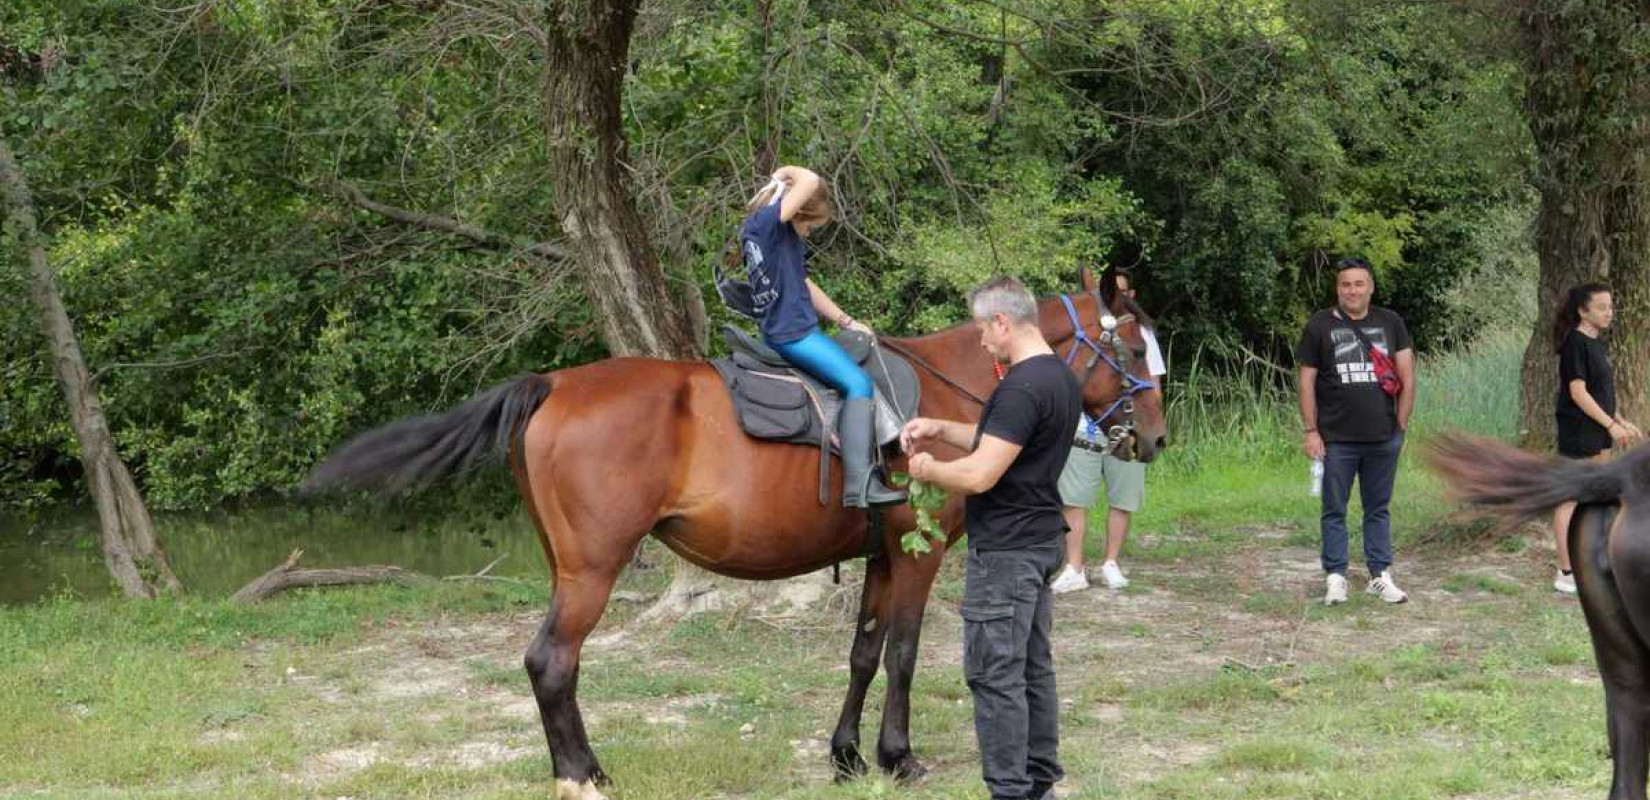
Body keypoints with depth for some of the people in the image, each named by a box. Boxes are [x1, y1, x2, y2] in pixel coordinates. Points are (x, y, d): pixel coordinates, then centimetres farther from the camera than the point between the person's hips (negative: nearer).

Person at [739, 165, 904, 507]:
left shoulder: (753, 231, 17)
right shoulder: (767, 222, -14)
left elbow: (804, 285, 21)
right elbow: (810, 181, -27)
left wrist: (847, 322, 18)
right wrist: (787, 173, -5)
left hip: (783, 331, 11)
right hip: (793, 334, -11)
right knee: (858, 382, -17)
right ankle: (859, 483, -25)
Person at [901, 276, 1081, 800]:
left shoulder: (1022, 388, -22)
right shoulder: (1061, 378, 10)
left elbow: (979, 476, -25)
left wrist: (927, 469, -8)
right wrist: (941, 429, 13)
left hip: (1005, 550, -10)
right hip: (1041, 541, 10)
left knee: (995, 674, -5)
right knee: (1033, 668, 15)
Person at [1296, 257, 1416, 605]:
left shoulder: (1391, 324, 8)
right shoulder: (1319, 326, 1)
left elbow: (1407, 377, 7)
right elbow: (1306, 381, 1)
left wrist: (1401, 424, 0)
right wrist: (1311, 431, -5)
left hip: (1383, 438, 2)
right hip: (1336, 439, -2)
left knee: (1378, 509, 9)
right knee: (1334, 511, 4)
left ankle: (1380, 575, 16)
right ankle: (1335, 577, 10)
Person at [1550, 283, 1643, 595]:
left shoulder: (1595, 344, 13)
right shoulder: (1575, 343, -15)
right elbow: (1578, 393, -20)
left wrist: (1623, 423, 14)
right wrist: (1612, 424, -18)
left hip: (1597, 436, 9)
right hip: (1577, 434, -9)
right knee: (1570, 500, -4)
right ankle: (1566, 574, -1)